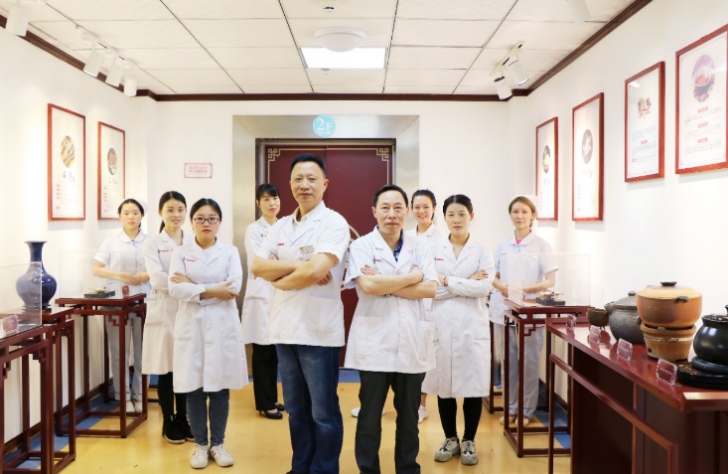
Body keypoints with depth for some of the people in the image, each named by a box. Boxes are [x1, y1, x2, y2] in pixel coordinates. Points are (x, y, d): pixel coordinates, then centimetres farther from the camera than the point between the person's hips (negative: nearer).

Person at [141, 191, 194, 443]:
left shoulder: (194, 242, 9)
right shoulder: (152, 244, 1)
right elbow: (157, 278, -13)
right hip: (164, 311, -2)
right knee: (166, 369, 5)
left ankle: (182, 420, 24)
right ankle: (168, 423, 20)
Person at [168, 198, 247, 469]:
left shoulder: (230, 252, 5)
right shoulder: (181, 253, 6)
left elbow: (233, 287, -10)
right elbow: (175, 288, -9)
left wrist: (192, 286, -11)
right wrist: (211, 290, -16)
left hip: (222, 326, 0)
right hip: (191, 326, 0)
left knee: (220, 389, 5)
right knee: (194, 389, 4)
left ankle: (218, 444, 20)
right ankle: (200, 444, 20)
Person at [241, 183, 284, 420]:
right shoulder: (253, 229, -3)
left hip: (281, 295, 5)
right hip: (262, 295, -5)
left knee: (275, 351, 12)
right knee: (262, 352, 2)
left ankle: (272, 398, 25)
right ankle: (264, 404, 13)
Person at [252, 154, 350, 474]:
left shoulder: (334, 223, -9)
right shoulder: (280, 227, 12)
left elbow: (317, 270, -21)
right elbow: (258, 266, 1)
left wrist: (279, 280, -5)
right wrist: (298, 265, -12)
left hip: (319, 330, -6)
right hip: (284, 328, 6)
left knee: (323, 412, 6)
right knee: (296, 409, 18)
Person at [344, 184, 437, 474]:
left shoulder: (419, 247, 7)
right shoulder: (362, 246, -1)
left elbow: (430, 289, -5)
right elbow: (368, 285, -18)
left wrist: (386, 286, -13)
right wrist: (411, 278, -8)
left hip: (412, 343, 3)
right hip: (375, 344, -2)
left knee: (409, 416, 13)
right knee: (370, 415, 8)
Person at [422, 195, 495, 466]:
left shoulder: (482, 251, 4)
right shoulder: (432, 250, 6)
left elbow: (484, 287, -10)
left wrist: (447, 281, -10)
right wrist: (467, 283, -10)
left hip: (472, 326, -1)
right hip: (441, 326, 1)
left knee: (473, 386, 4)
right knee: (444, 386, 8)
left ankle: (469, 441, 22)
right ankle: (450, 438, 26)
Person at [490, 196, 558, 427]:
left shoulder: (541, 245, 0)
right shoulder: (503, 245, 9)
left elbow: (550, 280, -4)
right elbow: (493, 276, 12)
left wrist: (526, 289, -18)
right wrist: (502, 287, -9)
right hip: (503, 309, 3)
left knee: (529, 362, 2)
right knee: (508, 362, 9)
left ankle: (526, 410, 17)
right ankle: (510, 408, 22)